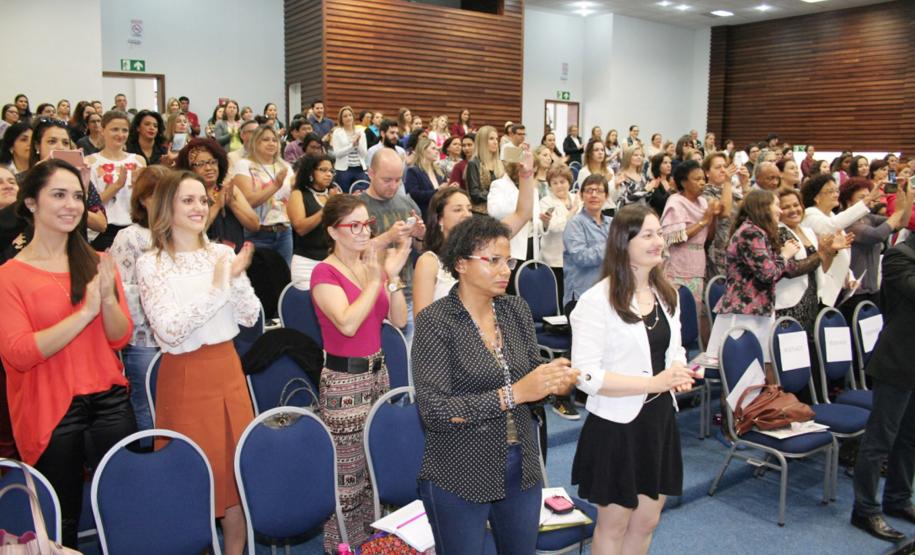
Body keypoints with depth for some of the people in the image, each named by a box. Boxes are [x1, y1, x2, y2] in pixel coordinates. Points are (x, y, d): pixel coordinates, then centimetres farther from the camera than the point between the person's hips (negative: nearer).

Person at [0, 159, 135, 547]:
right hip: (51, 411, -3)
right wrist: (85, 311, -20)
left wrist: (108, 298, -17)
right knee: (63, 520, 11)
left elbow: (120, 338, 2)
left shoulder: (96, 263, 7)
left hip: (110, 401, 3)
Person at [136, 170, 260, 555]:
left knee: (237, 467, 11)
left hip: (228, 370, 4)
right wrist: (215, 288, -20)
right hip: (185, 378, -4)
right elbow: (169, 331, -18)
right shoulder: (151, 264, -8)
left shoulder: (223, 254, 5)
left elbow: (250, 317, 2)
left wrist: (237, 278, -14)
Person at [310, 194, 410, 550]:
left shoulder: (373, 266, 8)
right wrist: (377, 278, -24)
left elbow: (399, 320, 1)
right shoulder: (325, 273, -11)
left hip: (377, 372, 7)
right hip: (344, 381, -7)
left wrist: (393, 275, -11)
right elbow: (347, 323, -25)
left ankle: (372, 534, 30)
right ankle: (342, 544, 16)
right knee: (347, 475, -1)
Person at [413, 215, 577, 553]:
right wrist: (511, 394, -27)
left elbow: (531, 377, 8)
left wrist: (555, 382, -15)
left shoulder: (516, 310, 1)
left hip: (522, 469, 6)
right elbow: (435, 412, -20)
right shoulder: (435, 322, -16)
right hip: (459, 478, -5)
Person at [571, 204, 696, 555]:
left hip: (660, 419, 7)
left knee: (646, 522, 20)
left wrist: (679, 373, -6)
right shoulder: (597, 301, -18)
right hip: (617, 424, -7)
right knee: (613, 526, 12)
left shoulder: (666, 294, 6)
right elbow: (585, 375, -21)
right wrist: (652, 383, -25)